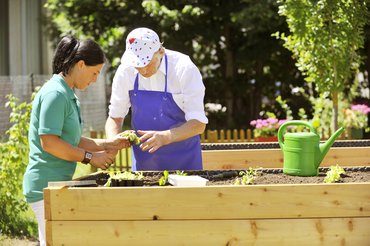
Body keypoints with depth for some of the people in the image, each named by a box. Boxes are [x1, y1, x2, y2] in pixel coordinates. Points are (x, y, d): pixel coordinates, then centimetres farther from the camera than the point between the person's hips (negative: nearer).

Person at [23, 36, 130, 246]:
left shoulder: (68, 94, 16)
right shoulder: (55, 94, -15)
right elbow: (49, 142, -22)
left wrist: (106, 144, 10)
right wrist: (89, 157, -15)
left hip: (58, 183, 10)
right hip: (47, 186, -10)